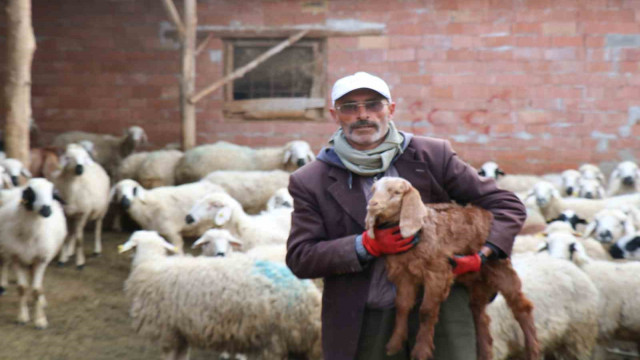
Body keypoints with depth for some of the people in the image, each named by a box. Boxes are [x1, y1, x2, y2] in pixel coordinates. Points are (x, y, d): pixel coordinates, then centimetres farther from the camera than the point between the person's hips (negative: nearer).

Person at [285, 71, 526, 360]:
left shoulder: (432, 155, 1)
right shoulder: (310, 182, 1)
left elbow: (507, 206, 5)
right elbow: (299, 258, -3)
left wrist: (483, 254, -14)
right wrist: (366, 246, -16)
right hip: (366, 322, 0)